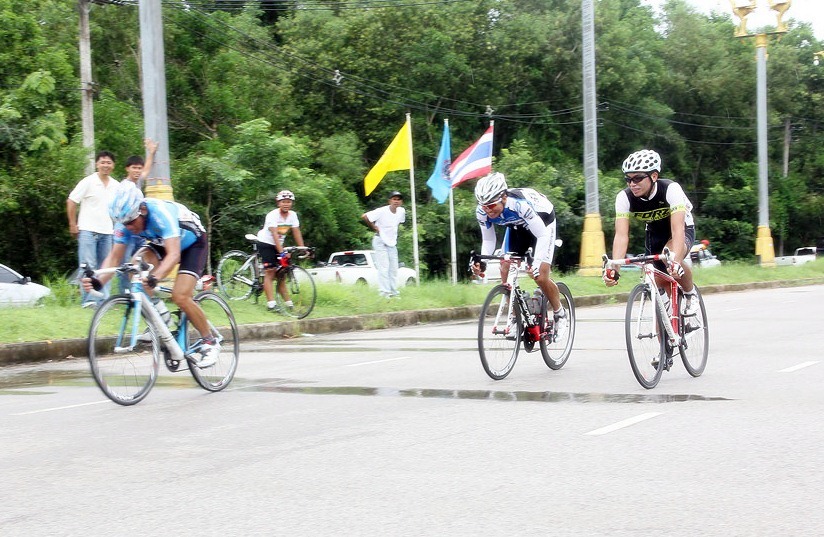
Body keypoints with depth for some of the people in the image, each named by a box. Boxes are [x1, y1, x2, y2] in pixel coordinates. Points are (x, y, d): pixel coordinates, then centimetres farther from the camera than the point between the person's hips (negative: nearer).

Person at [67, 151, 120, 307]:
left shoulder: (116, 186, 9)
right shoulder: (88, 182, -5)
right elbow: (71, 202, -3)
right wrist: (73, 225, -5)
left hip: (107, 231, 5)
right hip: (87, 230, -5)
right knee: (88, 265, -9)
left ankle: (103, 300, 10)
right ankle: (88, 299, -8)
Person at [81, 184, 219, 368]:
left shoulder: (160, 213, -38)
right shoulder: (126, 220, -20)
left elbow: (173, 254, -47)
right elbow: (114, 257, -21)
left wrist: (155, 277, -64)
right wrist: (98, 281, -40)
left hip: (193, 243, -6)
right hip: (161, 243, 7)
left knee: (180, 297, -22)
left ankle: (210, 343, -2)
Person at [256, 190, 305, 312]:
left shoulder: (293, 215, -5)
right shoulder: (273, 215, -23)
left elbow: (297, 233, -5)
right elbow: (275, 235, -31)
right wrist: (282, 252, -40)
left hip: (279, 244, 6)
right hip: (266, 243, -6)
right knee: (270, 272, -13)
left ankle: (288, 302, 3)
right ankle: (271, 303, -19)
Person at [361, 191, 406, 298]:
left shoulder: (402, 211, -2)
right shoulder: (382, 211, -21)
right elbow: (364, 216, -22)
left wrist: (393, 232, 10)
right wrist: (374, 227, -13)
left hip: (392, 243, 7)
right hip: (380, 242, -7)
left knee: (394, 268, 8)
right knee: (383, 267, -11)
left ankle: (394, 292, 15)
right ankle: (385, 292, -11)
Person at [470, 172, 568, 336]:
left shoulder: (520, 204, -41)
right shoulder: (482, 212, -25)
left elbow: (542, 235, -34)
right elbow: (488, 241, -11)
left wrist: (536, 262, -48)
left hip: (542, 220, -5)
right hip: (517, 225, 5)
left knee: (541, 276, -15)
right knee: (505, 271, -8)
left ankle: (560, 315, 8)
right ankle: (515, 318, 7)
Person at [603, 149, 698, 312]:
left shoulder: (671, 189, -33)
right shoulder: (624, 197, -24)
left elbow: (677, 228, -43)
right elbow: (621, 235, -31)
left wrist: (675, 261, -59)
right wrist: (613, 268, -47)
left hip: (683, 229, -4)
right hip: (654, 234, 4)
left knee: (671, 258, -34)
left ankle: (690, 294, -8)